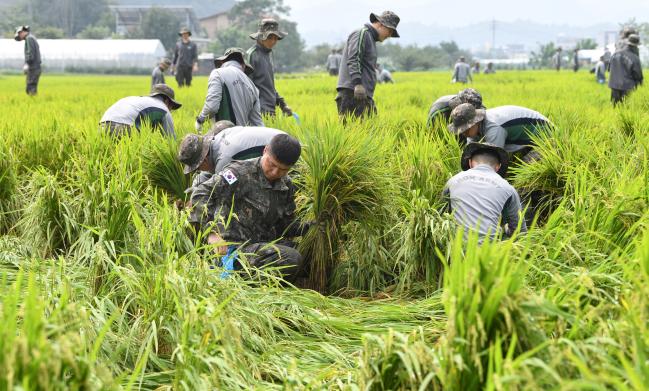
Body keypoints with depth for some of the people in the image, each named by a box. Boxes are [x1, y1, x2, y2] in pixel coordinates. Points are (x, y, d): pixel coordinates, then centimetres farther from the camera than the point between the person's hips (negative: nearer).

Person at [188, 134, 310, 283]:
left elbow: (287, 225, 21)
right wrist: (212, 231, -29)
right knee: (292, 259, -28)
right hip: (235, 247, -8)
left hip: (264, 245, 8)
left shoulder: (287, 186, 12)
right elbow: (201, 195, -19)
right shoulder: (241, 172, -11)